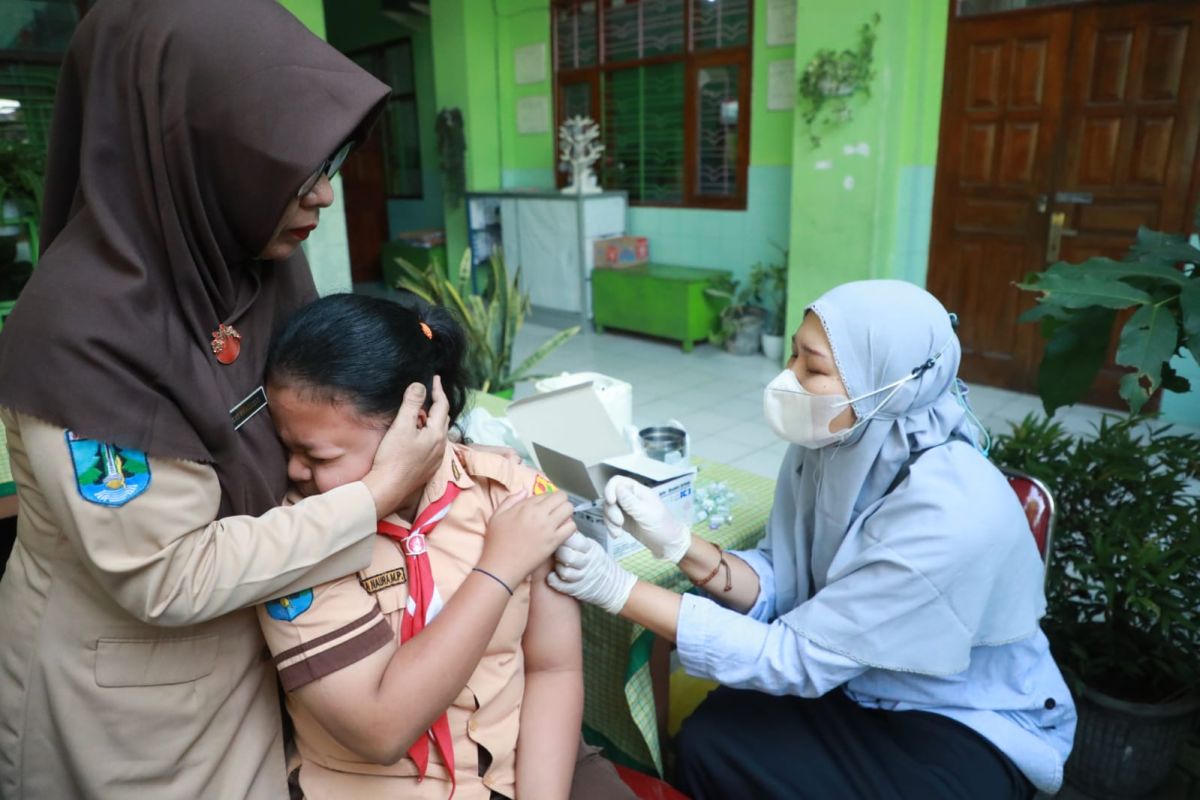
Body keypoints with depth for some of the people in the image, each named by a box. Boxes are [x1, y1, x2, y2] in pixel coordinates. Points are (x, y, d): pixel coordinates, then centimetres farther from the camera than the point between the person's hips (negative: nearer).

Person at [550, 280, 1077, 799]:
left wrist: (620, 591, -31)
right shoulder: (830, 444, -13)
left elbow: (795, 656, -29)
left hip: (966, 725, -5)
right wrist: (677, 543, -23)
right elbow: (779, 586, -5)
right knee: (707, 740, -15)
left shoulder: (949, 514, -34)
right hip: (855, 686, 5)